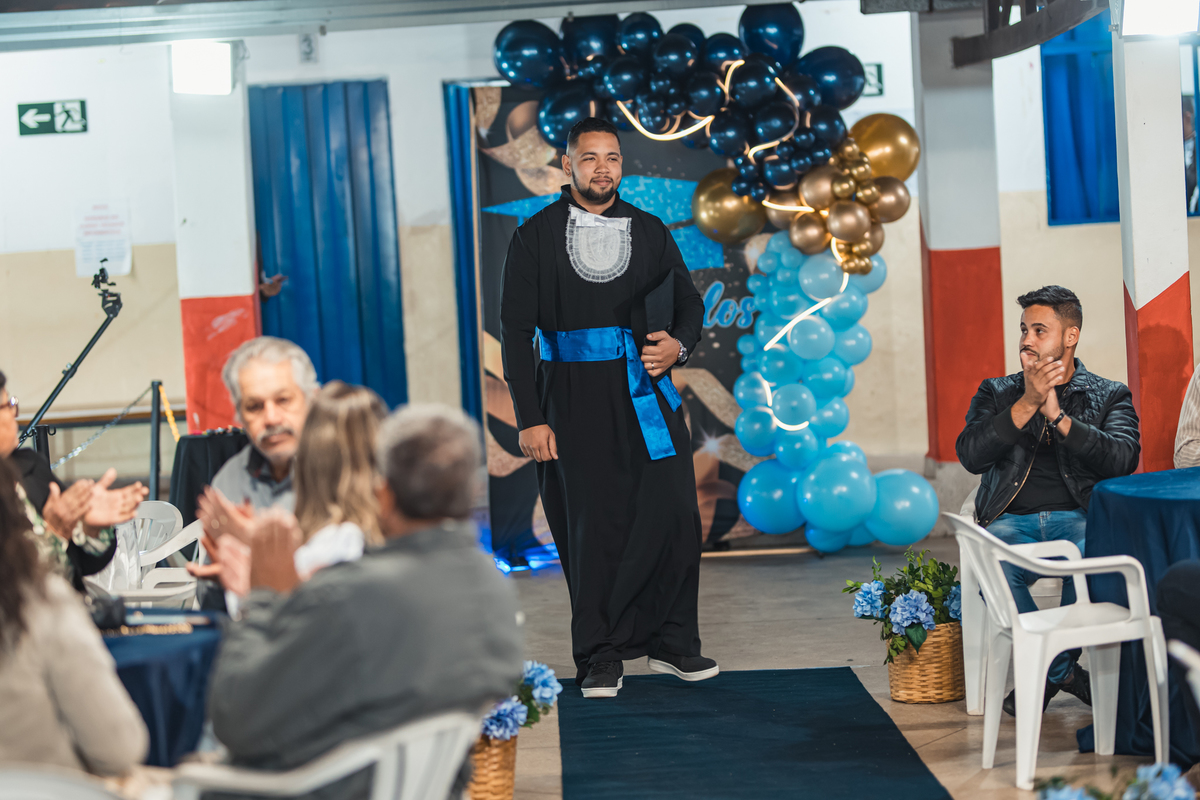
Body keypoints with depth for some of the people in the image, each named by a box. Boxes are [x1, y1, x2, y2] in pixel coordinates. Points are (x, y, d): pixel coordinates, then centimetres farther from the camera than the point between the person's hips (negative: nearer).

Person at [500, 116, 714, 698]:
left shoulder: (650, 231, 11)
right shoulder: (537, 236, 2)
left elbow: (689, 302, 21)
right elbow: (515, 329, -1)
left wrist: (678, 345, -3)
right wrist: (530, 419, -8)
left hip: (644, 392, 3)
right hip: (572, 398, -2)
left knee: (675, 514, -4)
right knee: (591, 527, 0)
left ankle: (670, 642, 10)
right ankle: (599, 658, 11)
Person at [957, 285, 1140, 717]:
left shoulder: (1109, 396, 14)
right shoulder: (996, 393, 17)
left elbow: (1124, 458, -6)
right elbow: (971, 455, -1)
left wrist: (1058, 415, -12)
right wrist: (1028, 403, -10)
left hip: (1080, 517, -1)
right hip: (1011, 520, 1)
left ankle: (1050, 671, -14)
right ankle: (1063, 671, -15)